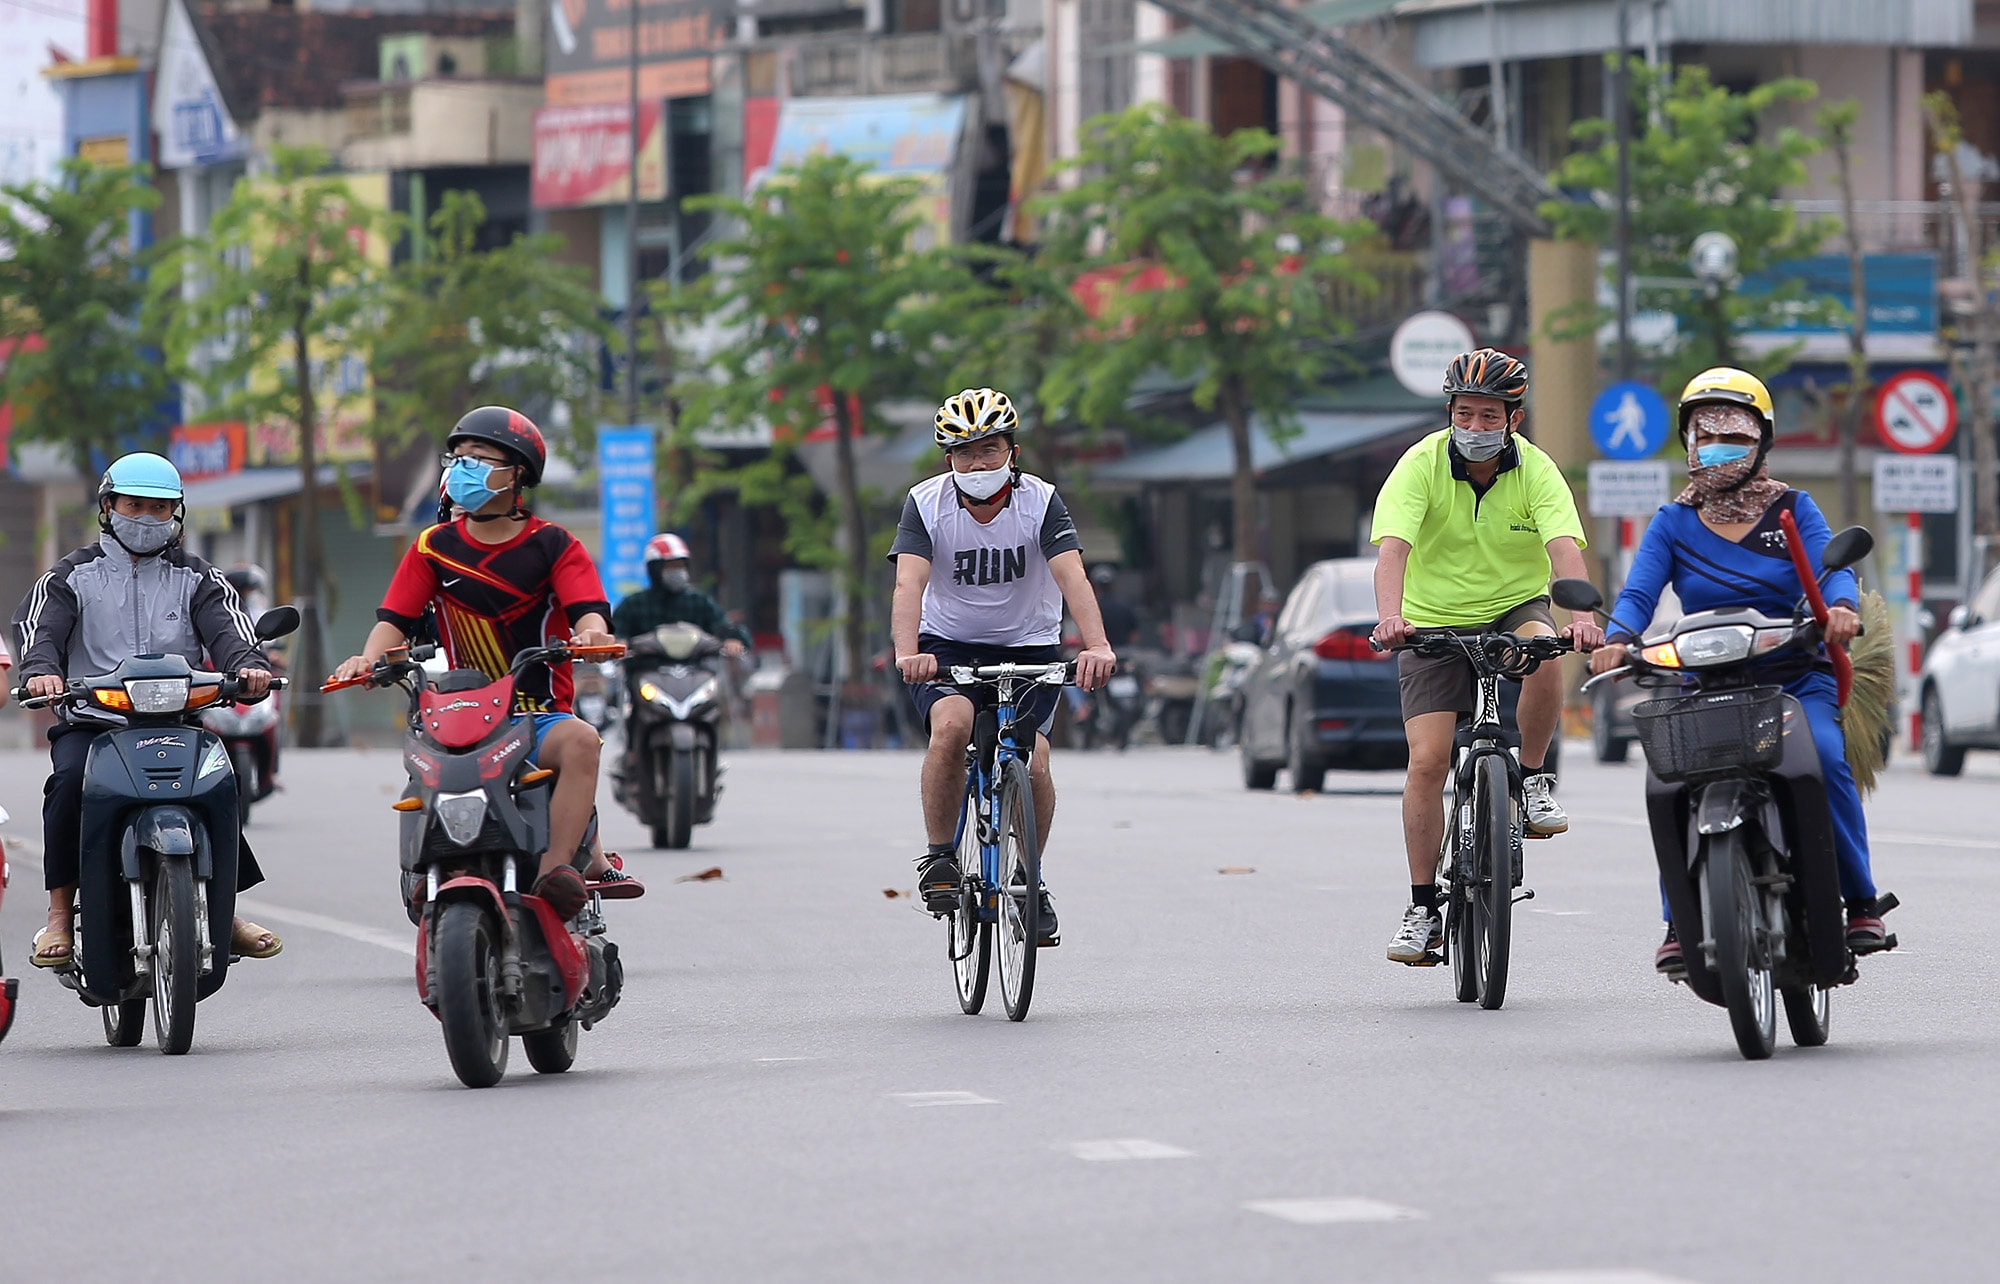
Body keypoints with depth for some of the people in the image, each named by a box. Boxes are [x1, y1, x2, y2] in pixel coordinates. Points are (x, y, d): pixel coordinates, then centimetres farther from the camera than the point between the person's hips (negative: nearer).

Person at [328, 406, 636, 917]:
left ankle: (555, 869, -40)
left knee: (580, 740, -36)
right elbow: (396, 616, 5)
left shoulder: (552, 545, 5)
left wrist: (589, 634, -33)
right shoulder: (435, 546, 12)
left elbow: (589, 608, -8)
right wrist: (369, 658, -17)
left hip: (540, 716, -2)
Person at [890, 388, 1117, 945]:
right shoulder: (926, 503, -14)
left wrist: (1097, 645, -45)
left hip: (1028, 647, 1)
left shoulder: (1041, 502, -14)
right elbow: (909, 583, -27)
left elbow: (1072, 576, -27)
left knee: (1031, 763, -17)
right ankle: (938, 858, -14)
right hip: (946, 645, -1)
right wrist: (908, 652, -45)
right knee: (952, 725, -30)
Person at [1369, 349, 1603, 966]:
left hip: (1515, 607, 1)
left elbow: (1564, 547, -27)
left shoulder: (1536, 471, -13)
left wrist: (1582, 615, -47)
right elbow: (1393, 547, -29)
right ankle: (1424, 909, -3)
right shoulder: (1421, 465, -15)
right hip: (1433, 621, -1)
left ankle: (1532, 779, -10)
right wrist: (1390, 615, -49)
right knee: (1428, 759, -13)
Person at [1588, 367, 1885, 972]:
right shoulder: (1673, 524, 10)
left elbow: (1831, 567, -8)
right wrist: (1618, 639, -26)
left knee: (1824, 758, -30)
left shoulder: (1792, 509, 7)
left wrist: (1841, 605, -33)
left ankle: (1861, 903, -18)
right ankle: (1680, 923, -18)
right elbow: (1638, 592, -4)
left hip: (1796, 679, -1)